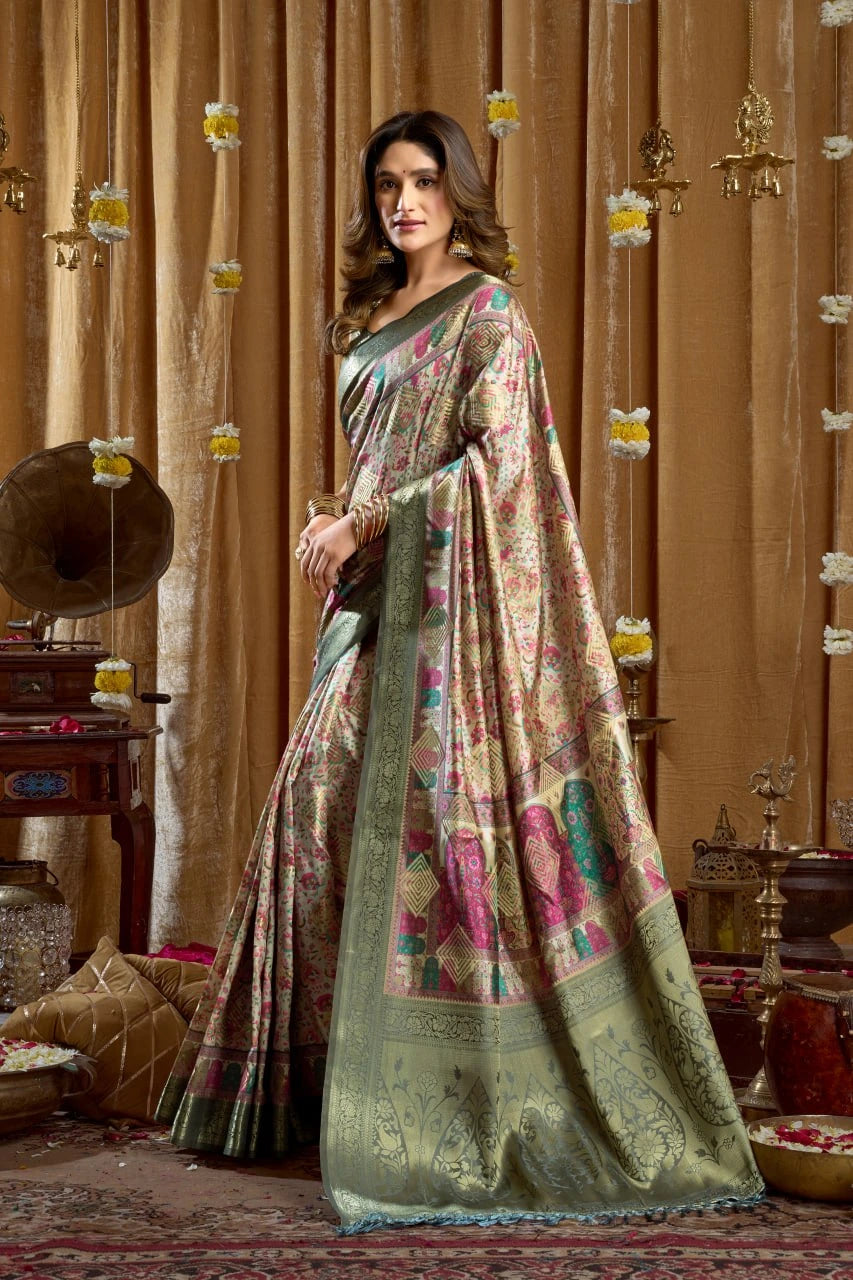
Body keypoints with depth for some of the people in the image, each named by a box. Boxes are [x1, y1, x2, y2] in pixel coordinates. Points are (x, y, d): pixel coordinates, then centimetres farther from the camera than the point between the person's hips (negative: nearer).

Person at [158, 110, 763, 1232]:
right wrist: (337, 516, 5)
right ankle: (333, 1065, 12)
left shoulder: (488, 308, -4)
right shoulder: (375, 319, 18)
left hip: (455, 591, -8)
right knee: (329, 790, 4)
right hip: (375, 591, 8)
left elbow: (495, 460, -13)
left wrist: (364, 526, -13)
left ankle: (466, 1083, -4)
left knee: (436, 798, -11)